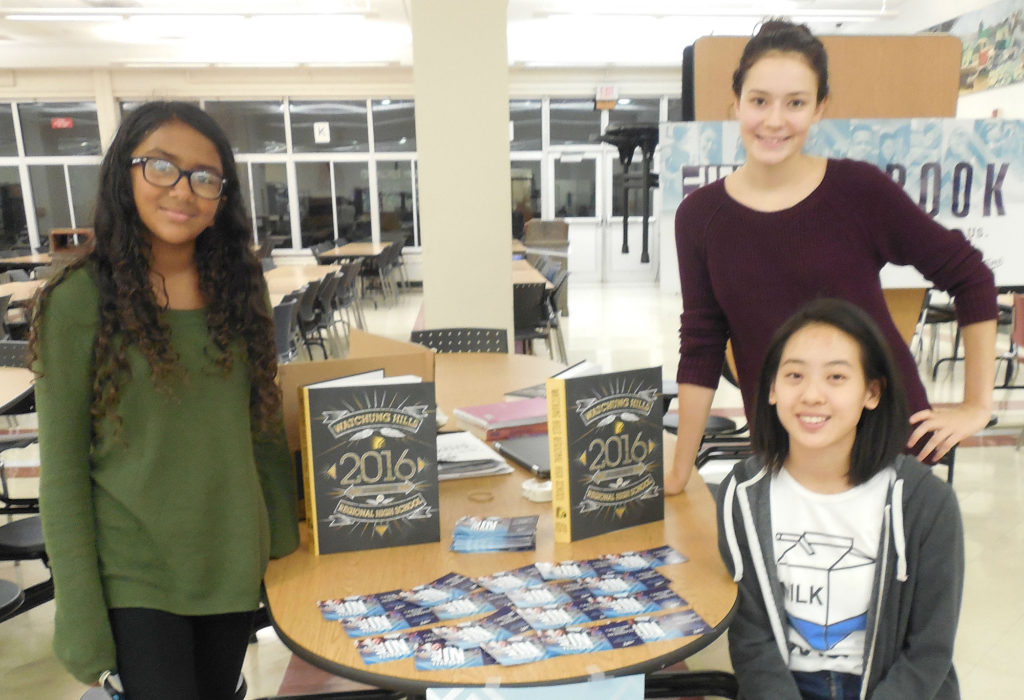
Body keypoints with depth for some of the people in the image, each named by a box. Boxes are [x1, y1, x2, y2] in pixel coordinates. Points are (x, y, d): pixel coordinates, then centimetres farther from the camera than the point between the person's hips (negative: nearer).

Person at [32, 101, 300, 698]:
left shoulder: (238, 289, 0)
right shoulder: (79, 300, -12)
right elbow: (63, 470, -9)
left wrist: (285, 537, 9)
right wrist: (81, 619, -9)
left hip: (235, 564, 4)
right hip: (134, 576, -4)